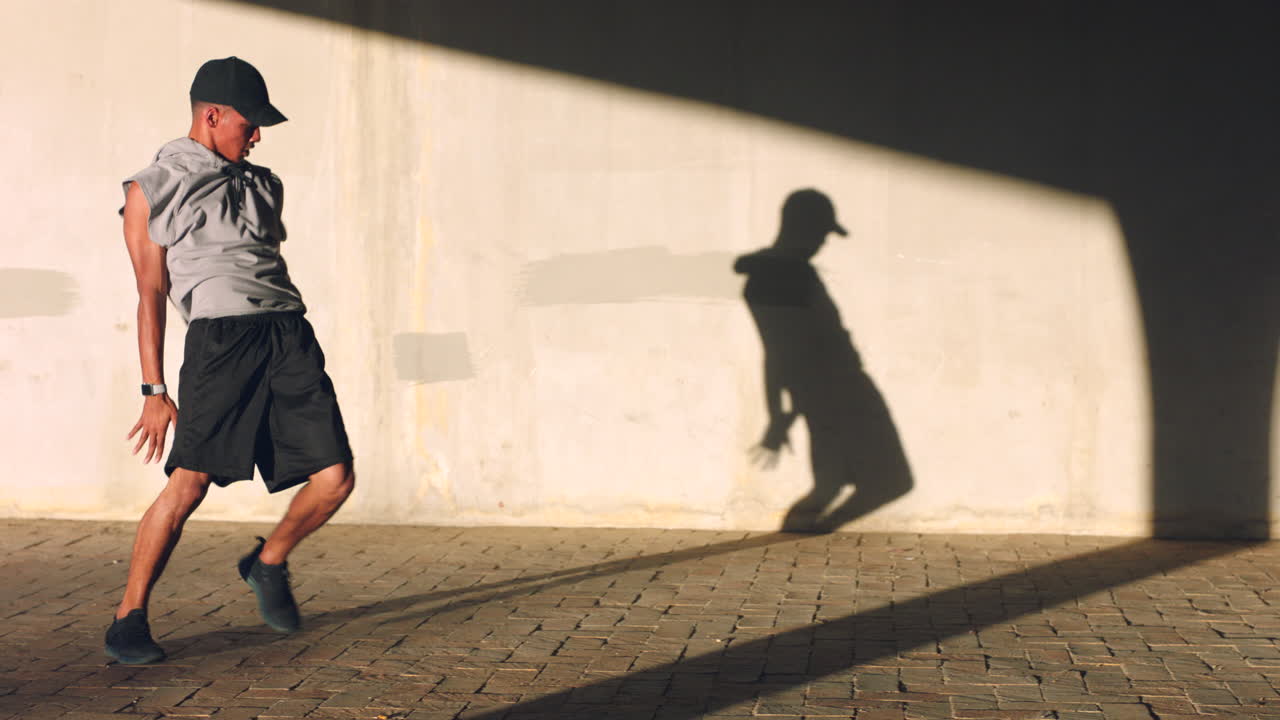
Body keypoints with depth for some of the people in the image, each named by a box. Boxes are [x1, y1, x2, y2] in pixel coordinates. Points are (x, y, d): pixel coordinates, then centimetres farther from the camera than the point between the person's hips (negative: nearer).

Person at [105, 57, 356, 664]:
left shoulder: (262, 185, 25)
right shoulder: (151, 191, 9)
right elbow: (150, 294, 6)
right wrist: (154, 390, 0)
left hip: (289, 332, 5)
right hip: (219, 335, -5)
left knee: (335, 477, -6)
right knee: (190, 481, -15)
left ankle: (268, 564, 22)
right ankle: (129, 619, 0)